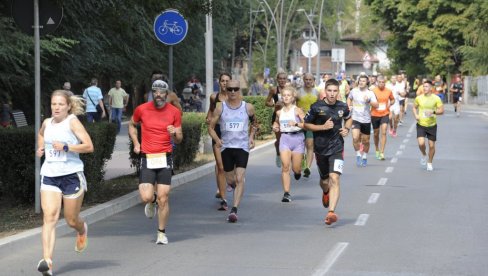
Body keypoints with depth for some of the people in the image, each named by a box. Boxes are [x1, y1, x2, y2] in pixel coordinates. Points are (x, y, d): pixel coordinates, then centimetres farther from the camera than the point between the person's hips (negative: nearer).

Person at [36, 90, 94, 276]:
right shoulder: (47, 123, 9)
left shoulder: (72, 121, -6)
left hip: (71, 175, -3)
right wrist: (40, 148, 15)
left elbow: (89, 146, -13)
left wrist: (66, 147, -22)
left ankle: (82, 230, 48)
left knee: (71, 220, 9)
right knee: (49, 217, -15)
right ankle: (47, 261, -25)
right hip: (49, 176, 3)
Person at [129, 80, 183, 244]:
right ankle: (152, 201, 28)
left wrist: (175, 134, -16)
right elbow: (132, 125, 22)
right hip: (147, 158, 0)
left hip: (165, 158, 0)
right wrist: (135, 143, 8)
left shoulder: (174, 112, 2)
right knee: (146, 197, -11)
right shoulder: (141, 109, 1)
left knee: (163, 198, -2)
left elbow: (179, 140, 8)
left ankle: (162, 233, 12)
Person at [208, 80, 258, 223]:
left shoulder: (248, 107, 1)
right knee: (230, 180, 12)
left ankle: (234, 210, -20)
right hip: (226, 147, 2)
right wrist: (216, 139, -15)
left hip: (242, 147, -1)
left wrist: (251, 137, 2)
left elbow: (254, 123, 19)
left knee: (239, 179, -15)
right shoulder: (220, 108, -1)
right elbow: (211, 127, 3)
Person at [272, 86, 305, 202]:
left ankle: (298, 171, 42)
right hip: (284, 138, 2)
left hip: (297, 138, -2)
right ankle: (286, 193, -10)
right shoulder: (279, 112, 9)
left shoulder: (297, 110, -4)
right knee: (285, 166, -11)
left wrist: (296, 124, -24)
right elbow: (276, 122, 28)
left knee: (296, 168, 2)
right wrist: (275, 127, 7)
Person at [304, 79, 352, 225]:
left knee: (335, 178, -19)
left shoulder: (343, 107, 0)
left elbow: (348, 119, 22)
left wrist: (347, 129, 1)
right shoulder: (316, 107, -8)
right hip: (320, 148, 1)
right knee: (325, 180, 17)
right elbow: (306, 125, -1)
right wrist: (323, 127, -15)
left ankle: (331, 212, -25)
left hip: (336, 148, -1)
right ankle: (326, 193, 56)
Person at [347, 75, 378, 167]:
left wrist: (369, 101, -31)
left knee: (366, 141, 9)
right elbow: (349, 98, 23)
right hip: (356, 119, 0)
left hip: (366, 120, 0)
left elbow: (376, 105, -16)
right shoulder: (354, 91, 1)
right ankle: (358, 155, 2)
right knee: (355, 138, -18)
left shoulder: (370, 93, -6)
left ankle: (364, 157, 30)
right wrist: (349, 107, 8)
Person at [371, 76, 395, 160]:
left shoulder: (388, 91, -2)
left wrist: (390, 104, -5)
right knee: (376, 134, 13)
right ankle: (377, 150, 36)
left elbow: (392, 100, 15)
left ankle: (382, 153, -14)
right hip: (375, 115, 0)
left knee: (384, 132, -14)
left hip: (385, 114, 0)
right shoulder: (373, 91, -8)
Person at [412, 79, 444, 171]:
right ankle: (424, 155, 16)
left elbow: (442, 110, -6)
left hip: (432, 125, 0)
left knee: (431, 145, 4)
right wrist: (416, 115, -3)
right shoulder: (419, 98, 0)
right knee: (421, 143, -17)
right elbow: (414, 107, 15)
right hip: (421, 125, 0)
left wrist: (433, 112, -24)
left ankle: (429, 163, 24)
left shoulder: (436, 99, -6)